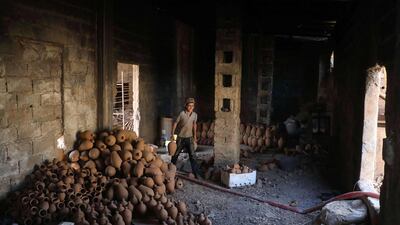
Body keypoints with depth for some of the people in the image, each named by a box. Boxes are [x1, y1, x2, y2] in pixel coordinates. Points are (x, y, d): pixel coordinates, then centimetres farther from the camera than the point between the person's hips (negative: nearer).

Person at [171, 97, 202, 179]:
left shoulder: (195, 115, -2)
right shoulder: (182, 114, -14)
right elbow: (175, 123, -7)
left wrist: (195, 136, 8)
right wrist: (172, 135, -8)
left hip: (189, 138, 2)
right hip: (181, 138, -2)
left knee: (192, 156, -4)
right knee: (175, 154, 10)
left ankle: (196, 174, -3)